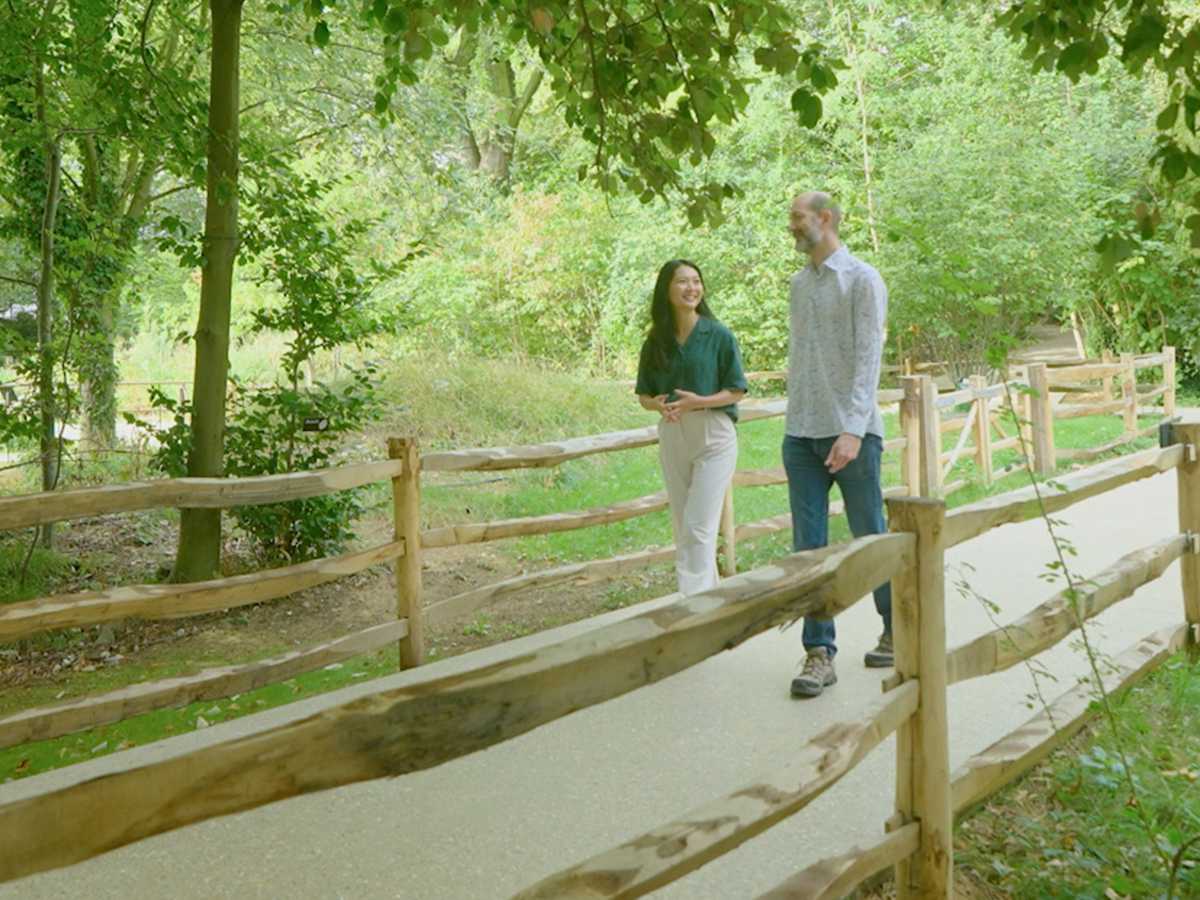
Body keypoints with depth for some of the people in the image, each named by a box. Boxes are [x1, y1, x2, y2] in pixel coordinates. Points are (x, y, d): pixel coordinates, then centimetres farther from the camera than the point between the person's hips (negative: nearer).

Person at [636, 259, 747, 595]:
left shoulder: (718, 335, -6)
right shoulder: (655, 342, 5)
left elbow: (736, 391, -5)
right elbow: (643, 395, 9)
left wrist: (699, 401, -20)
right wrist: (659, 404, -14)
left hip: (713, 436, -5)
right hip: (672, 437, 5)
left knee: (698, 527, -11)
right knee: (681, 527, 11)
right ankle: (709, 594, 25)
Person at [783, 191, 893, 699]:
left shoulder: (861, 280, -4)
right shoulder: (798, 283, 15)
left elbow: (868, 359, -12)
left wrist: (852, 429, -21)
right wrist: (794, 419, 13)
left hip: (851, 433, -5)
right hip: (800, 435, 5)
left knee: (870, 537, 6)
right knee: (808, 546, 0)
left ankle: (897, 631, 25)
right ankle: (819, 653, 5)